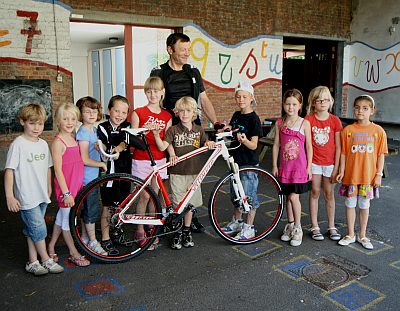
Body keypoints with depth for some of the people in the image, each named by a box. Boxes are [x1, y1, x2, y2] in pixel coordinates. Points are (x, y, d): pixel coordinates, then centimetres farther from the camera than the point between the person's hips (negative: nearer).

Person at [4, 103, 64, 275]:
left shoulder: (43, 144, 6)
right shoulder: (18, 144, -13)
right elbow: (9, 170, -14)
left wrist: (49, 188, 19)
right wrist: (9, 196, -17)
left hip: (42, 196, 6)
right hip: (26, 198, -6)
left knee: (32, 230, 14)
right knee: (39, 229, -2)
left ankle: (33, 262, 23)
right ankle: (46, 261, 12)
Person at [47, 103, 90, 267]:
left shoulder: (73, 138, 7)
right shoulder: (58, 142, -16)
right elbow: (58, 170, -17)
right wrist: (66, 193, -19)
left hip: (76, 184, 8)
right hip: (65, 187, -8)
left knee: (62, 216, 19)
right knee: (67, 219, 6)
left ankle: (51, 247, 36)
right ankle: (74, 253, 20)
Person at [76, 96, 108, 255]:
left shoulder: (94, 130, 10)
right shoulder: (83, 132, -17)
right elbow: (85, 159, -22)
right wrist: (102, 164, -11)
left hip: (93, 176, 9)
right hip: (88, 177, -9)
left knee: (87, 208, 17)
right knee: (92, 209, -1)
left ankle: (84, 237, 30)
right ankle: (93, 242, 11)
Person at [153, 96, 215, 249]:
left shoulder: (199, 130, 7)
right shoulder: (173, 130, -4)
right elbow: (163, 146, -13)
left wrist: (209, 143, -9)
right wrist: (156, 135, -30)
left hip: (193, 171, 3)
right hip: (177, 171, -3)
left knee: (190, 203, 11)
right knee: (178, 204, 3)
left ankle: (187, 231, 27)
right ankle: (178, 232, 18)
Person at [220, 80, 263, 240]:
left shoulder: (253, 119, -14)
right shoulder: (236, 115, 8)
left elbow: (253, 145, -17)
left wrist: (244, 140, -37)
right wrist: (227, 129, -1)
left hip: (249, 164, -7)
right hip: (236, 161, 8)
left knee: (249, 196, 2)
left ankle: (249, 228, 14)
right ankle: (237, 222, 35)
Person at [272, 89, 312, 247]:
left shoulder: (304, 123, -4)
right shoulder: (279, 123, 3)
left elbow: (308, 146, 0)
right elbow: (276, 145, 6)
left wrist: (309, 166, -2)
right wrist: (274, 166, 6)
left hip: (300, 166, -3)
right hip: (285, 166, 3)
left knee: (294, 197, -7)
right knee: (288, 197, 12)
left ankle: (298, 229, 9)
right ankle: (290, 225, 28)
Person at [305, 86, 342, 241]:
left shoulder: (335, 121, -4)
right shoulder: (308, 120, -5)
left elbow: (338, 146, -2)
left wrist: (336, 167, -5)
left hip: (330, 163, 0)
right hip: (314, 162, 0)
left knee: (329, 193, 9)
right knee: (315, 192, 5)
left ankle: (331, 226, 21)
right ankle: (314, 227, 15)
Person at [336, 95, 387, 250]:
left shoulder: (378, 131, -2)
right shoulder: (348, 130, -2)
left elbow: (381, 154, 0)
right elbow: (343, 153, 1)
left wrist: (379, 174, -4)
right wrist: (341, 171, -3)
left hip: (368, 176, 0)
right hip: (351, 174, 0)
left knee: (364, 205, 12)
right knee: (350, 204, 9)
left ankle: (362, 235, 27)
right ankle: (350, 235, 24)